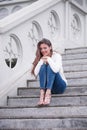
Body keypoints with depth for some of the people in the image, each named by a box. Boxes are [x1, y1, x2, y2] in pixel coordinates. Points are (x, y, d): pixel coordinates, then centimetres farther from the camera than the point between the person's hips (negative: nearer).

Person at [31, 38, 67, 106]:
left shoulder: (56, 55, -8)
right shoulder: (41, 58, 4)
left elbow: (56, 69, -29)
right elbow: (36, 73, -12)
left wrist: (49, 59, -19)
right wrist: (41, 61, -17)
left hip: (60, 86, -3)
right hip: (47, 86, 3)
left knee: (50, 67, -25)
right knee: (43, 67, -20)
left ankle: (48, 93, -41)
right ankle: (42, 93, -35)